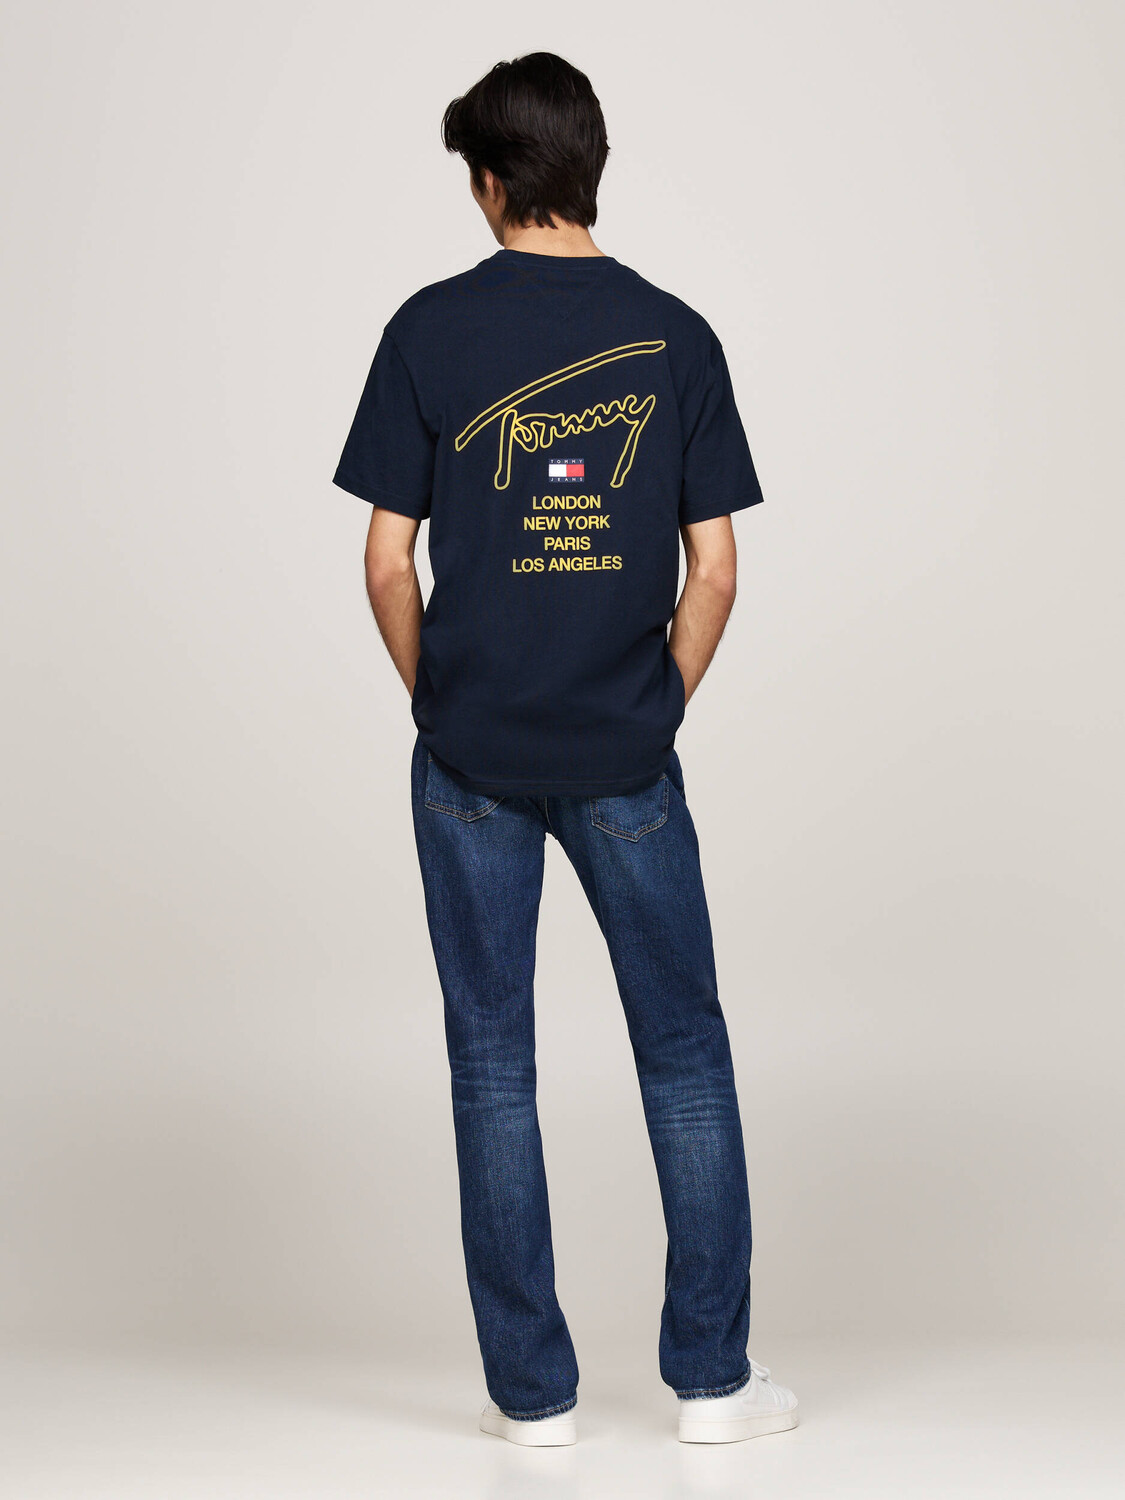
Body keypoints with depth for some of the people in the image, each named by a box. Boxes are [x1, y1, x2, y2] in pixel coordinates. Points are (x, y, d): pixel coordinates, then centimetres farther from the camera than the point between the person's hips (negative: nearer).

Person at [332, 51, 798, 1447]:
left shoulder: (430, 329, -4)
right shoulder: (676, 336, 0)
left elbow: (389, 565, -5)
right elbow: (713, 572, -1)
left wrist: (441, 704, 10)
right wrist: (656, 709, 12)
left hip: (470, 757, -1)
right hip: (625, 759, 1)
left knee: (493, 1063, 7)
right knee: (685, 1053, 11)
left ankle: (531, 1387, 13)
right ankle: (710, 1375, 15)